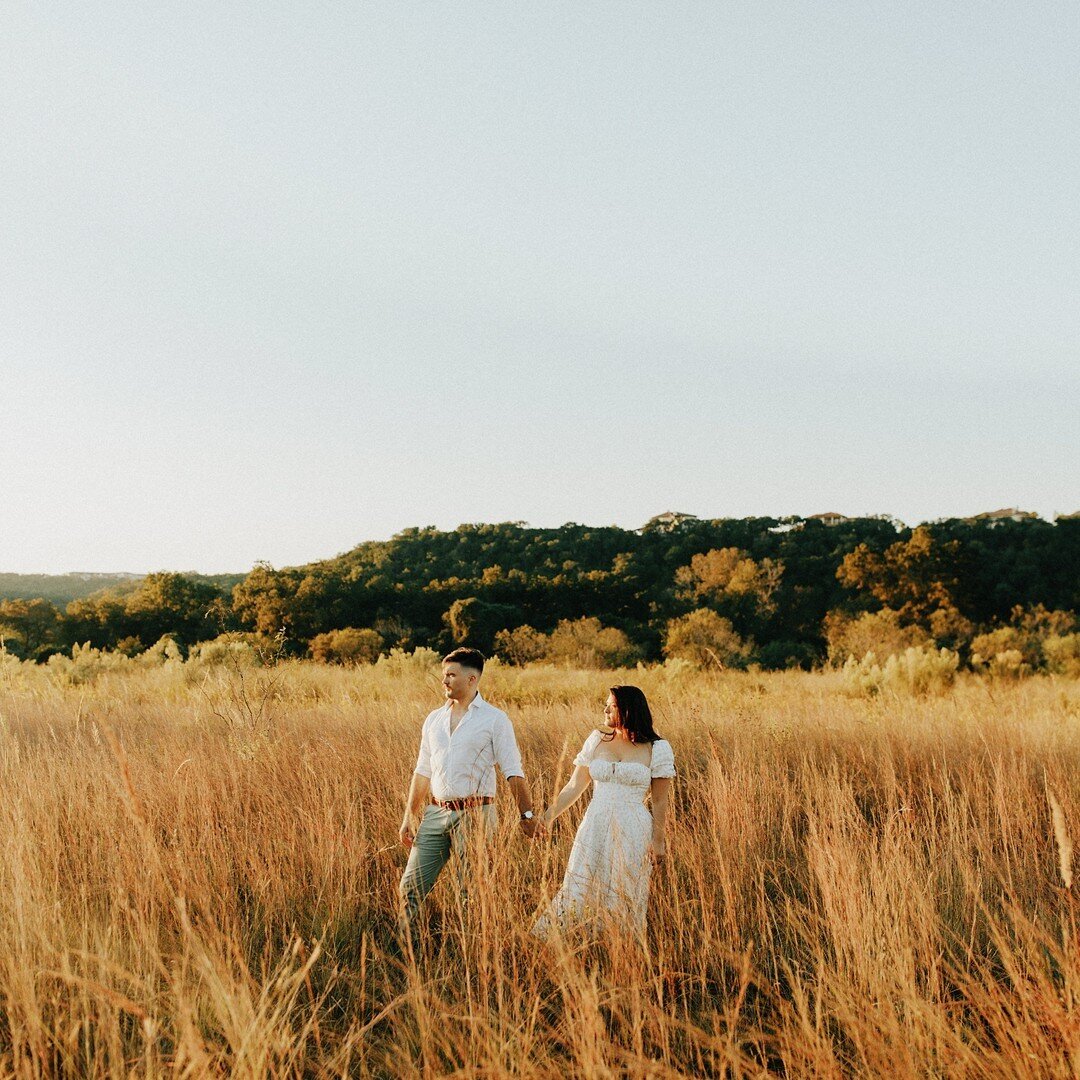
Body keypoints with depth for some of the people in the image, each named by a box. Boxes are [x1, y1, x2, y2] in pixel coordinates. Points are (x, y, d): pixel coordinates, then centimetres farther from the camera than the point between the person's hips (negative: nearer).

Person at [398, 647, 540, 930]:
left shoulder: (494, 720, -3)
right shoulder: (434, 719, 13)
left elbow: (513, 772, -5)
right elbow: (422, 772, 17)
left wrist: (526, 814, -10)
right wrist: (408, 818, 15)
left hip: (474, 814, -5)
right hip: (435, 812, 5)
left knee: (473, 894, 0)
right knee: (410, 889, 2)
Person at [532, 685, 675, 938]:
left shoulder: (657, 749, -1)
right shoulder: (597, 740, 8)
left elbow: (660, 801, 0)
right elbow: (574, 787, 8)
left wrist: (659, 841, -2)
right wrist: (547, 818, 2)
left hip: (632, 832, -3)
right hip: (594, 827, 3)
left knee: (622, 898, 1)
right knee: (579, 892, 1)